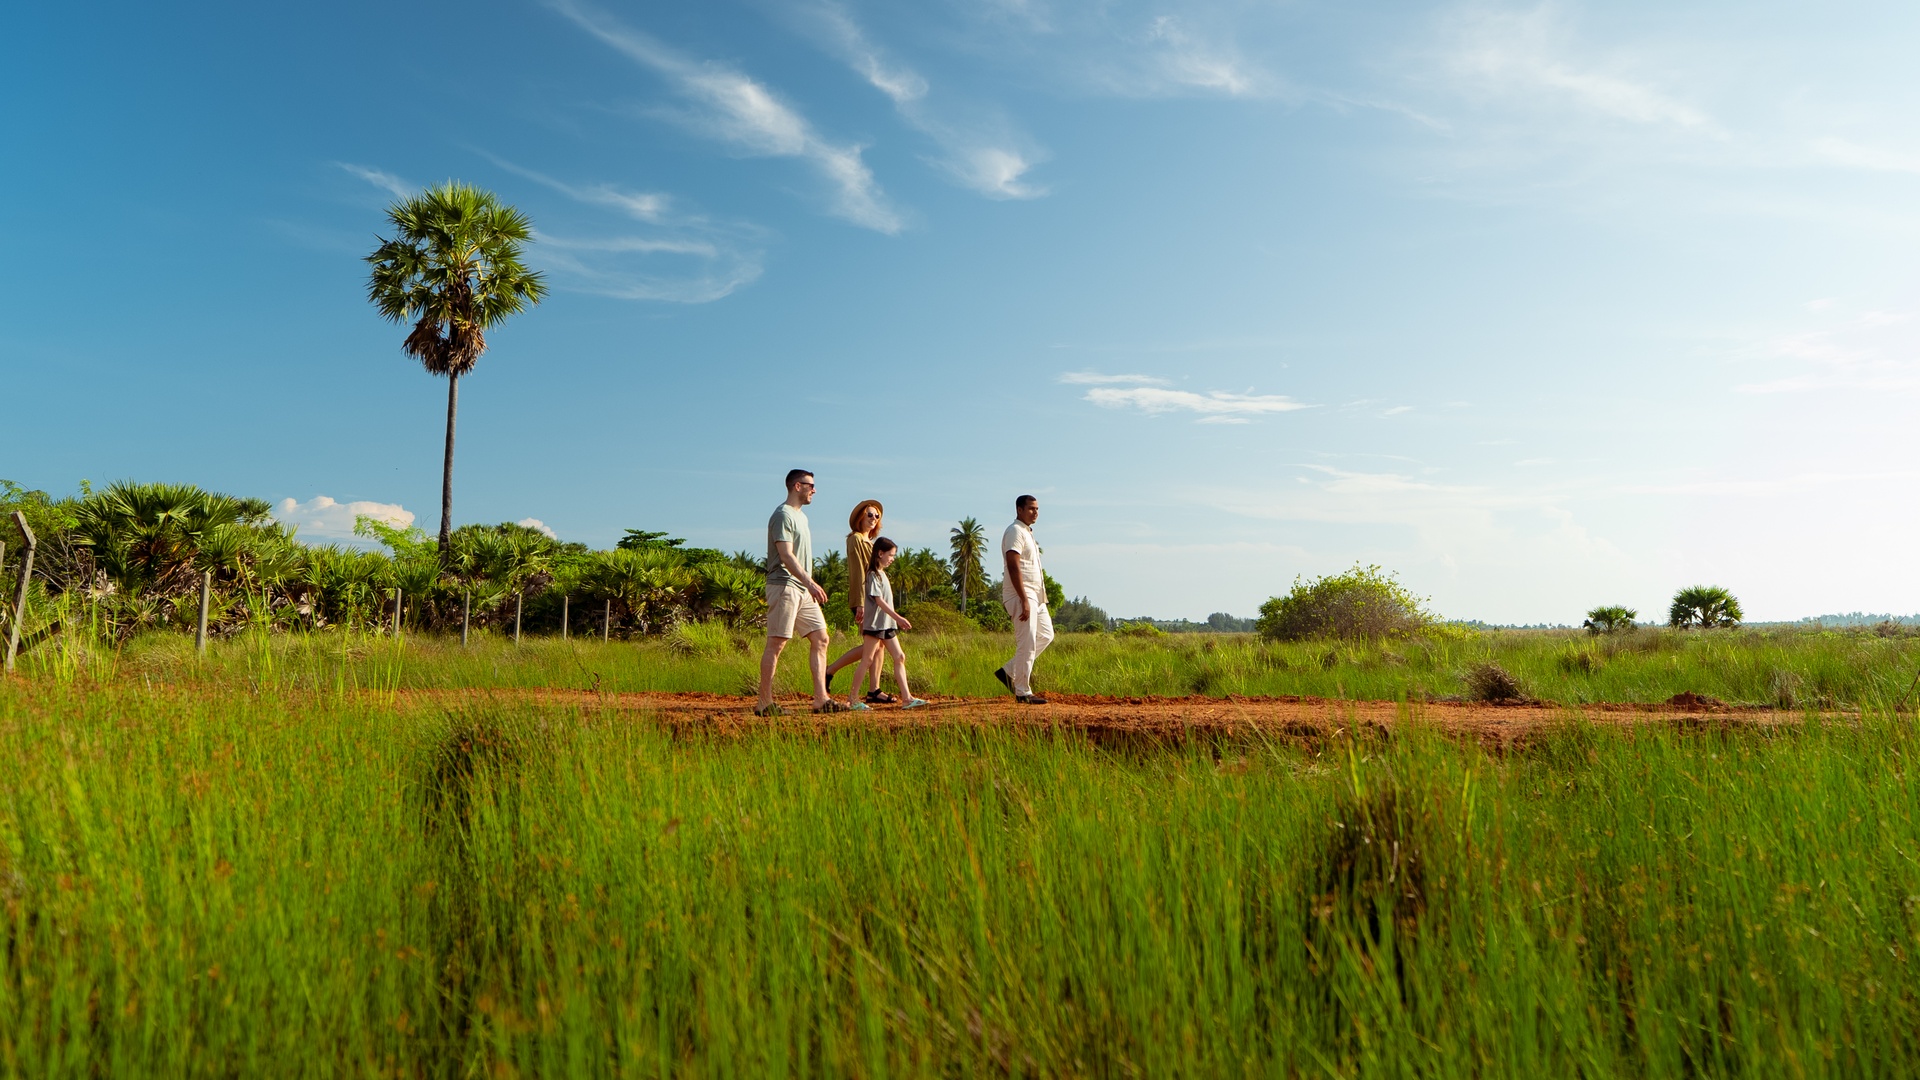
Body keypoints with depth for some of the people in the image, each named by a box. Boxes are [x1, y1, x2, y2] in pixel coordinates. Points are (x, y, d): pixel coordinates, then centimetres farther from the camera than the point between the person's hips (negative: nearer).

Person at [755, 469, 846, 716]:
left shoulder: (801, 515, 21)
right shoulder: (783, 515, -10)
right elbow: (786, 556, -20)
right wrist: (810, 582, -29)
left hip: (803, 589, 10)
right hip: (784, 586, -10)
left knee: (820, 639, 5)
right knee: (777, 642, -7)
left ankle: (821, 699, 5)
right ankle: (764, 703, -3)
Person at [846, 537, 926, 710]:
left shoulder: (882, 574, 17)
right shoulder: (873, 574, -10)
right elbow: (879, 600, -18)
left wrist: (897, 620, 15)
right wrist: (898, 618, -22)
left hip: (887, 624, 9)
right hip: (874, 623, -9)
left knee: (900, 657, 1)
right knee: (867, 660, -5)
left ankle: (907, 698, -3)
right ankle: (852, 699, 2)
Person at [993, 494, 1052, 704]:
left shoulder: (1028, 532, 20)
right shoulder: (1015, 531, -12)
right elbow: (1013, 567, -21)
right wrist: (1024, 600, -26)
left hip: (1035, 595, 10)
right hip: (1020, 594, -10)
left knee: (1046, 634, 14)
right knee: (1027, 644, -9)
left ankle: (1010, 671, 17)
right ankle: (1023, 692, -2)